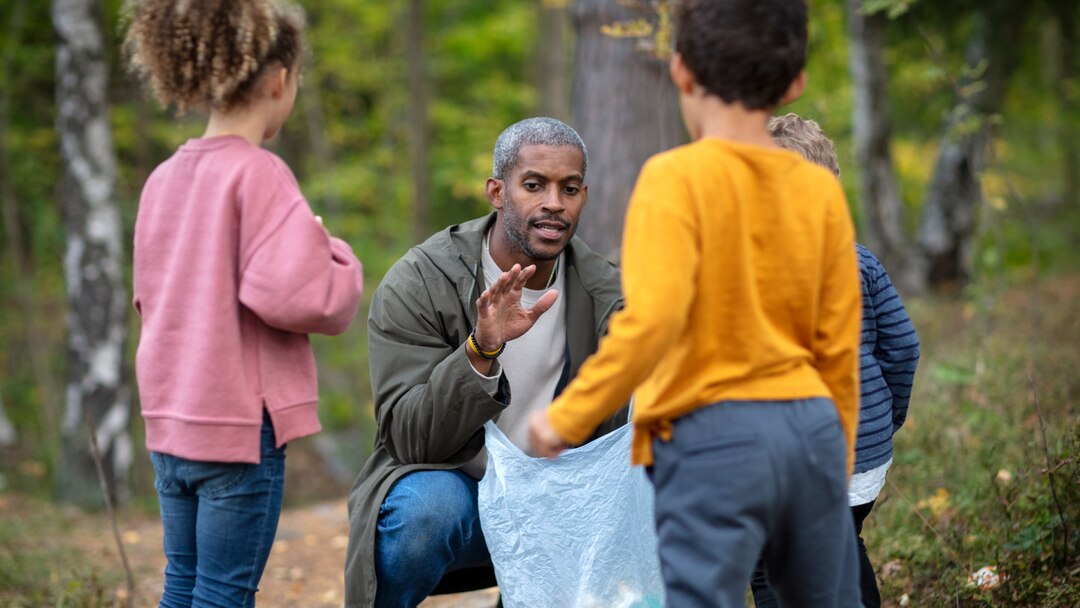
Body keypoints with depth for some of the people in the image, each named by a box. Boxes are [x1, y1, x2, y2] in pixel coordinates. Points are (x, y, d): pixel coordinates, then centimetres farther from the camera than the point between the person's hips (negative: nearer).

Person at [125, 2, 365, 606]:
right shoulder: (259, 174, -14)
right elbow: (293, 295, -23)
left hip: (171, 419, 7)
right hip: (241, 421, -7)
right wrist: (337, 259, -2)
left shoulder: (164, 178, 9)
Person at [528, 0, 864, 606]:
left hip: (713, 439, -5)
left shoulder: (677, 176, -9)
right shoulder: (821, 189, 6)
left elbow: (653, 319, -21)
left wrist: (569, 415, -11)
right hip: (812, 429, 6)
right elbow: (839, 350, 9)